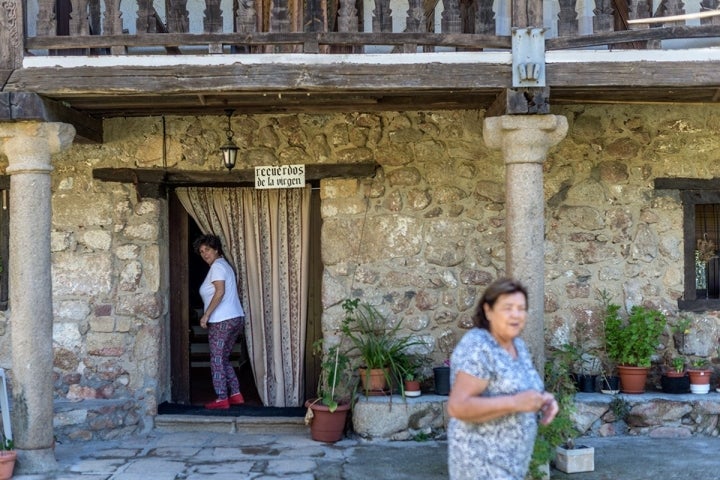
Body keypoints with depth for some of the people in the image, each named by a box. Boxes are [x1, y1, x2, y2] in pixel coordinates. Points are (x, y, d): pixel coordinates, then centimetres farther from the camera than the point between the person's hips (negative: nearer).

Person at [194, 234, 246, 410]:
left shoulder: (217, 266, -9)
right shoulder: (224, 265, 20)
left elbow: (220, 292, -22)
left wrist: (206, 315, -20)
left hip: (222, 321, -10)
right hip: (236, 318, 10)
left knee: (217, 360, -1)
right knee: (224, 359, 17)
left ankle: (221, 400, 2)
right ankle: (236, 395, 16)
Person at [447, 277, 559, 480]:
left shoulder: (517, 345, 7)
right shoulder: (477, 348, -20)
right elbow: (458, 406, -26)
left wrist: (541, 399, -1)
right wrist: (515, 403, -28)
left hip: (507, 459, 9)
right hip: (483, 461, -9)